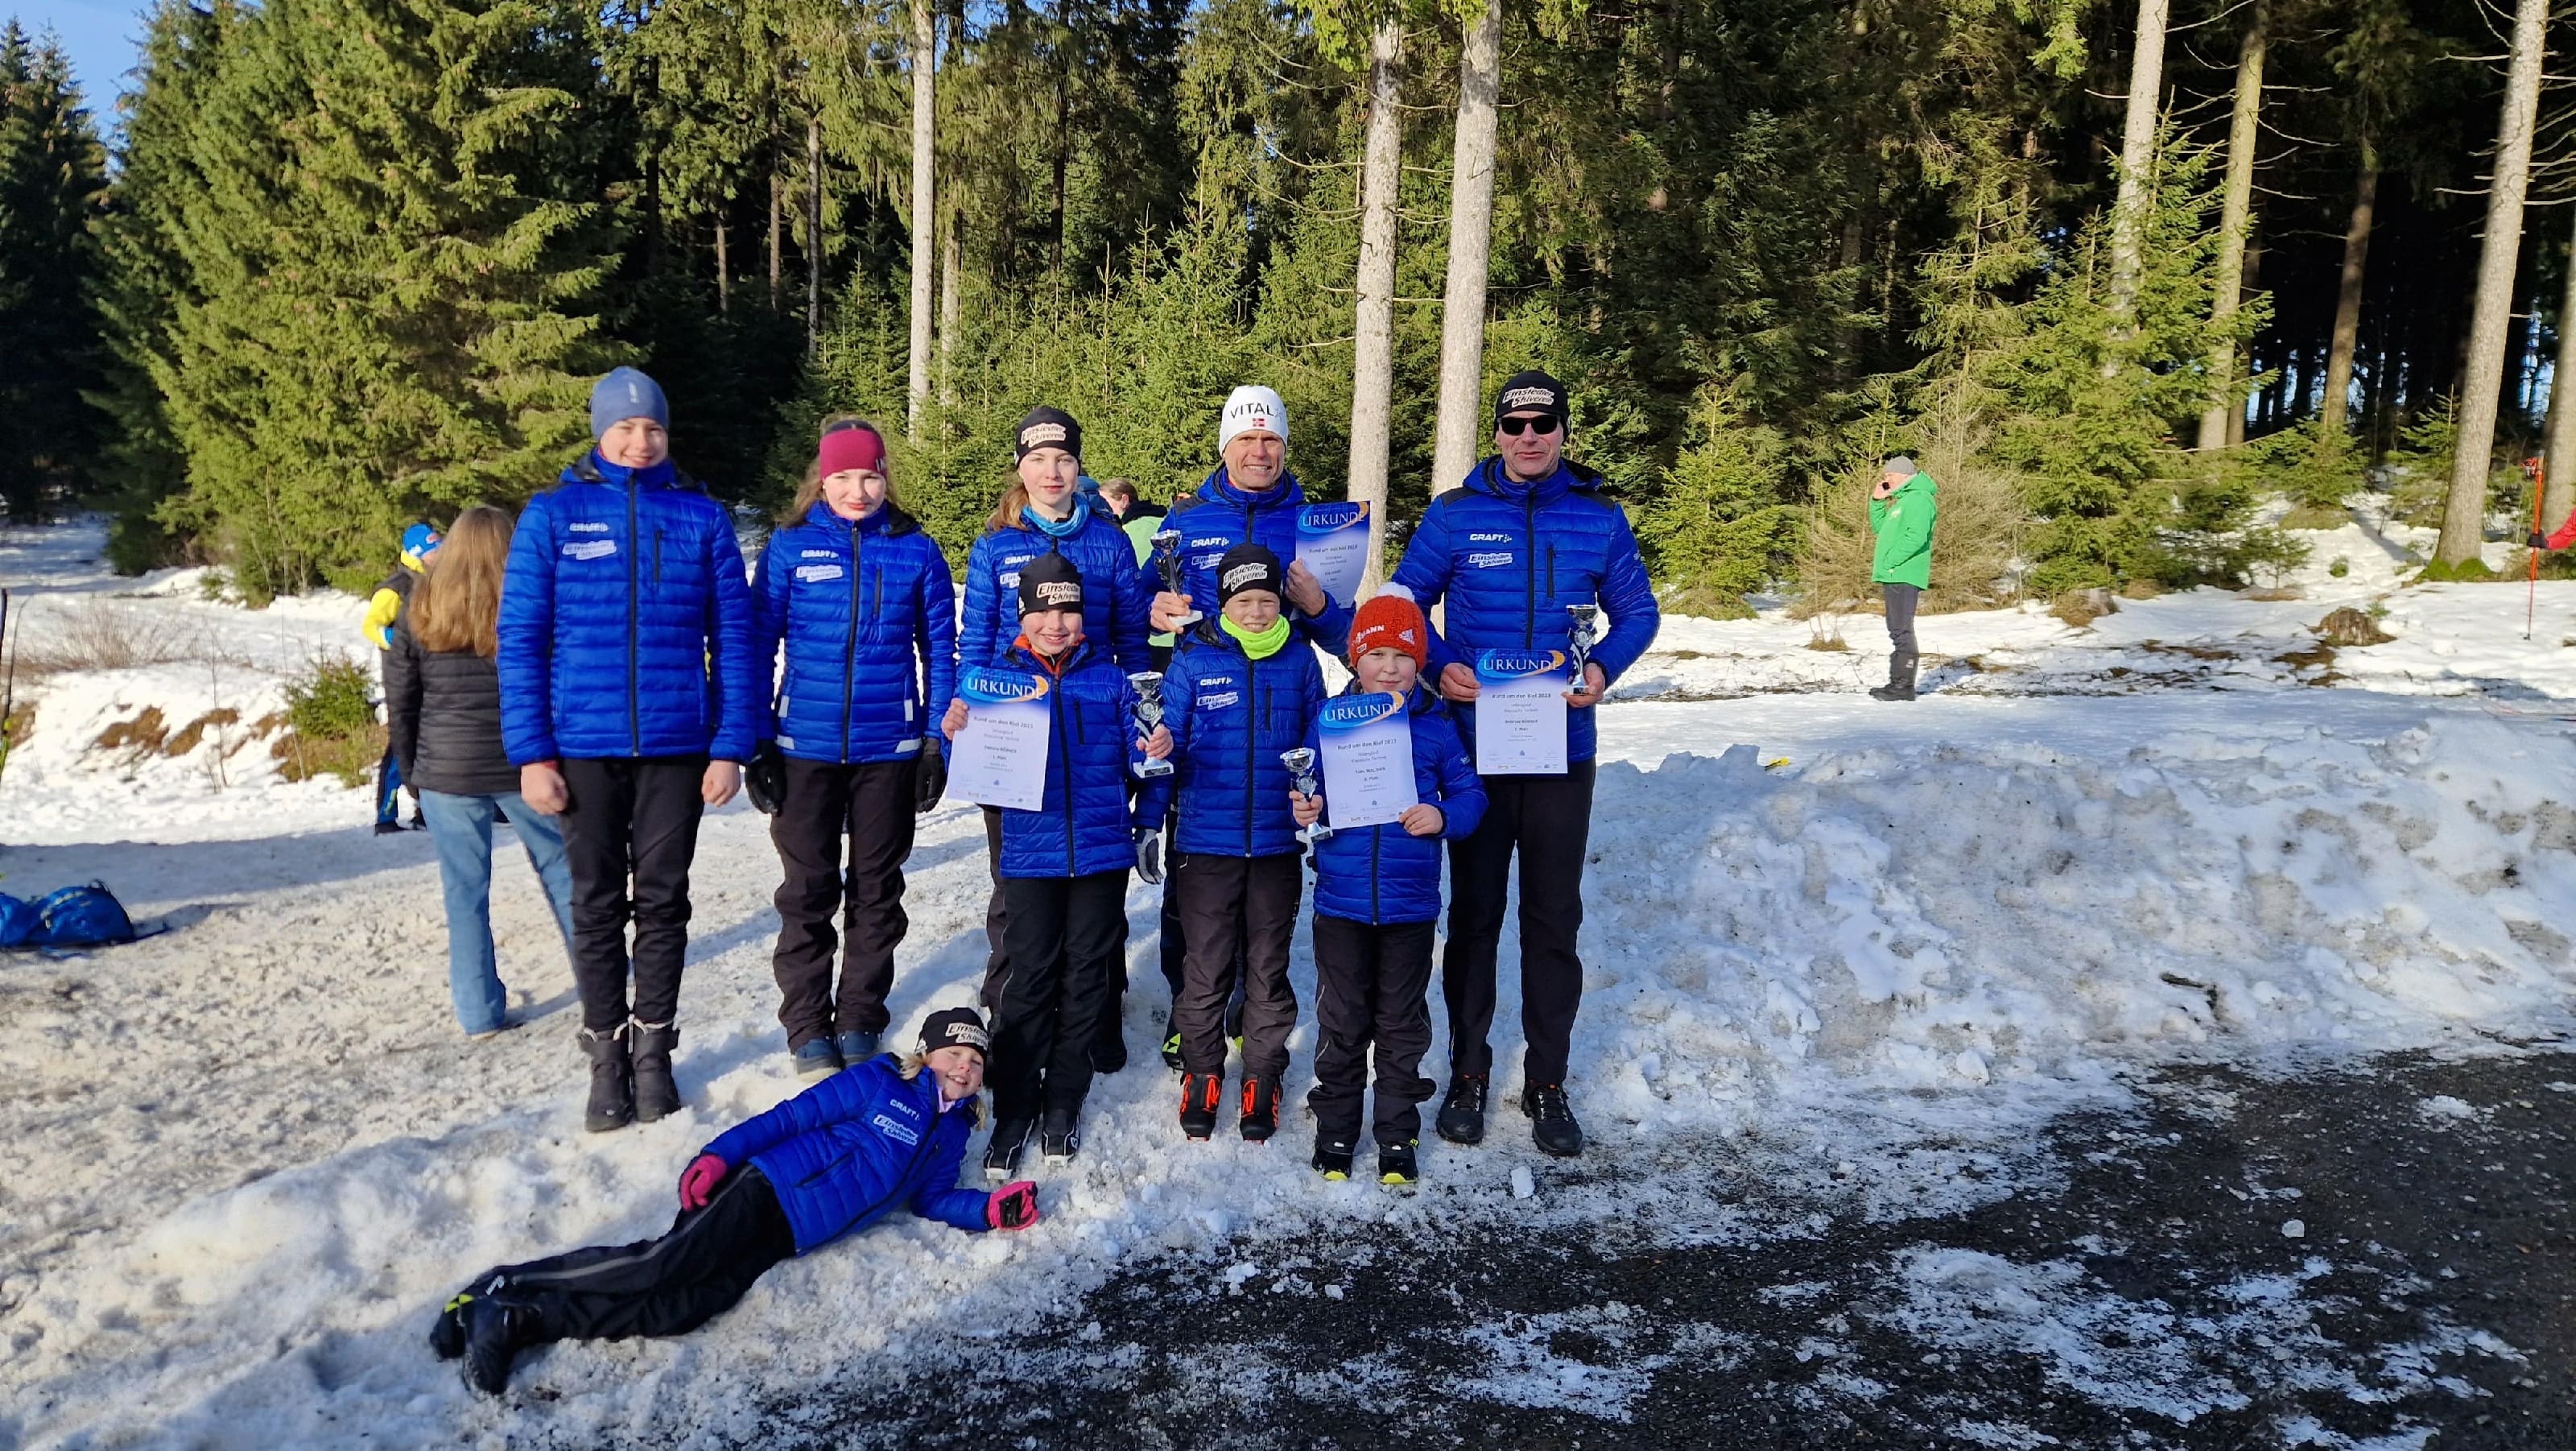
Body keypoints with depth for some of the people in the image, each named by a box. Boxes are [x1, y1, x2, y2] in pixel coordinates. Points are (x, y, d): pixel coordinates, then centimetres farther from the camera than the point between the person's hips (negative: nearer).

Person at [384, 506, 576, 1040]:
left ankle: (480, 1012, 12)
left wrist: (411, 772, 14)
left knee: (466, 891, 7)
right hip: (523, 766, -1)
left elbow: (399, 705, 4)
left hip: (447, 773, 1)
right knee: (559, 866, 16)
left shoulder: (417, 611, 0)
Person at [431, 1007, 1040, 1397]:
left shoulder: (951, 1133, 19)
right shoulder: (880, 1082, -1)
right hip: (768, 1189, -5)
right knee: (664, 1267, -25)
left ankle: (518, 1323, -17)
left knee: (685, 1306, -17)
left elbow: (932, 1200, 23)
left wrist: (991, 1210, 6)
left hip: (789, 1232, 5)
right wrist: (720, 1153, -15)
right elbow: (793, 1116, -4)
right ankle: (503, 1286, -12)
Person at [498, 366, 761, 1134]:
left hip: (677, 747, 0)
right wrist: (532, 753, -7)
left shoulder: (702, 516, 2)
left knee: (663, 902, 10)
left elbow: (733, 638, 2)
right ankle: (607, 1056, 22)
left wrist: (731, 746, -4)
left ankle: (653, 1048, 25)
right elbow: (521, 640, -1)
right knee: (597, 905, 9)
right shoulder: (554, 515, 0)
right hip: (585, 747, 0)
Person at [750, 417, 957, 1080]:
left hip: (888, 750, 1)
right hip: (806, 747, 0)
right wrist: (755, 743, -2)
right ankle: (808, 1030, 20)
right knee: (808, 890, 7)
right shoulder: (789, 547, -1)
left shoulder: (916, 551, 1)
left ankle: (860, 1022, 25)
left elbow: (940, 651, 5)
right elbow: (758, 645, 2)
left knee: (877, 891, 11)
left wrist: (937, 741, 1)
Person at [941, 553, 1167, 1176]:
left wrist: (1157, 749, -18)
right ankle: (1013, 1108, 11)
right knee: (1027, 978, -1)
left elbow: (1133, 744, 4)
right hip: (1031, 852, -1)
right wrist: (956, 735, -20)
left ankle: (1064, 1101, 23)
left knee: (1085, 976, 9)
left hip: (1102, 852, 1)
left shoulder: (1107, 677, 4)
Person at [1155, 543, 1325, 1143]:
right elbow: (1168, 746, 1)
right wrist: (1150, 822, -6)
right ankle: (1202, 1069, 25)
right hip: (1205, 842, -1)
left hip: (1278, 844, 1)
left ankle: (1263, 1076, 26)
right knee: (1205, 965, 8)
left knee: (1269, 965, 12)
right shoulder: (1194, 661, -2)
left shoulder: (1299, 661, 2)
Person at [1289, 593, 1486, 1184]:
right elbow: (1307, 793, 7)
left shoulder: (1435, 729, -1)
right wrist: (1303, 812, -15)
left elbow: (1469, 794, 3)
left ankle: (1398, 1136, 26)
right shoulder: (1328, 722, 0)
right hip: (1341, 904, 0)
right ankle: (1334, 1130, 27)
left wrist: (1443, 817, -17)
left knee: (1402, 1026, 12)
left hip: (1410, 907, 0)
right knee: (1341, 1024, 11)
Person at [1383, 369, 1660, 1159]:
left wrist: (1604, 668, -10)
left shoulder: (1600, 517, 3)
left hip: (1563, 748, 1)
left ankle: (1548, 1084, 20)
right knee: (1474, 912, 10)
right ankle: (1467, 1071, 23)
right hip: (1475, 744, -1)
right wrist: (1440, 666, -13)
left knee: (1554, 917, 8)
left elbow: (1638, 609, 9)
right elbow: (1405, 599, 5)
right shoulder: (1454, 514, 0)